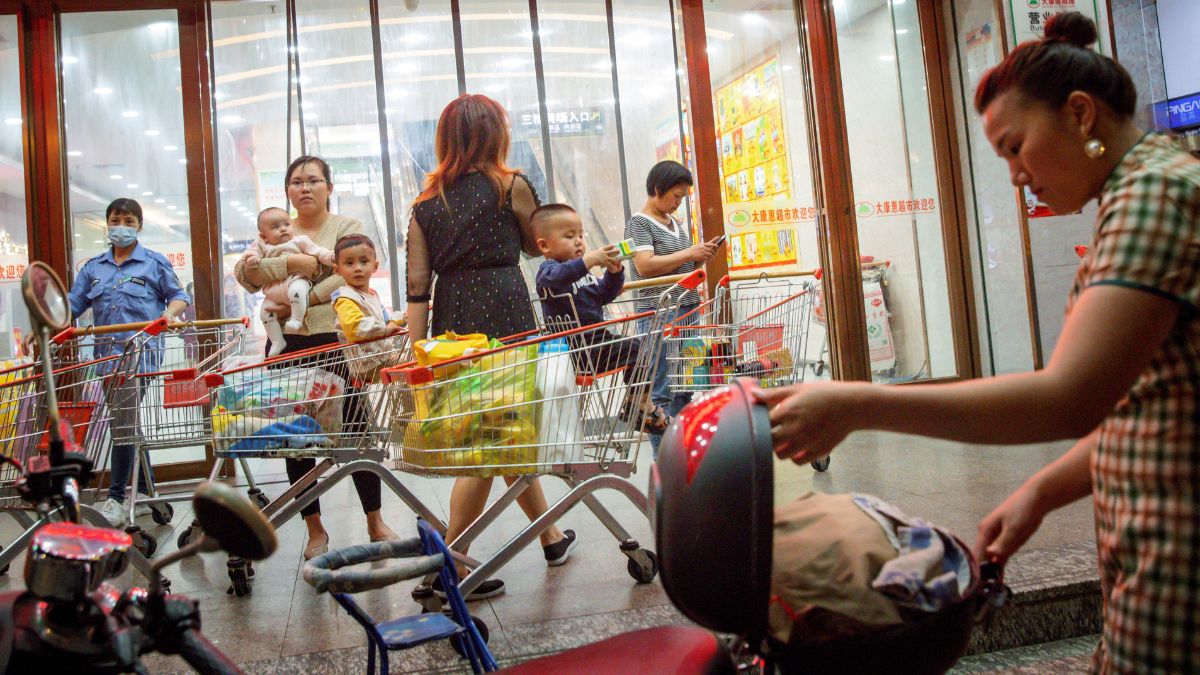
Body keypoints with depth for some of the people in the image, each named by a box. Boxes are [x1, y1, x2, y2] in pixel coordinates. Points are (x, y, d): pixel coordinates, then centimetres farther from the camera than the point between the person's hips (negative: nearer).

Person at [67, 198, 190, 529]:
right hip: (107, 353, 5)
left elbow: (179, 295, 7)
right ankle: (146, 493, 21)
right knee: (126, 423, 10)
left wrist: (169, 313, -14)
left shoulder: (155, 263, 4)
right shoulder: (93, 267, 15)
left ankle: (116, 498, -6)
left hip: (141, 352, -5)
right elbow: (71, 304, 11)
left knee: (124, 422, -12)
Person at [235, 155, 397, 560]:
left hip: (335, 342, -3)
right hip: (287, 347, 4)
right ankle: (315, 529, 18)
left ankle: (376, 523, 12)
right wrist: (292, 262, -13)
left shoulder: (346, 228, 6)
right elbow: (244, 271, 0)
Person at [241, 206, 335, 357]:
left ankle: (296, 318, -26)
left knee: (296, 290, -39)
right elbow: (250, 251, 11)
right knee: (265, 312, -5)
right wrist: (251, 258, -14)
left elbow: (317, 251, 3)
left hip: (297, 280, -5)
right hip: (274, 293, 5)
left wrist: (331, 257, -14)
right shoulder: (263, 246, 19)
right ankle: (277, 342, 4)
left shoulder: (300, 241, 10)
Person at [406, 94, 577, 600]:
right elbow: (536, 245, 15)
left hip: (451, 319, 6)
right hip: (502, 311, -5)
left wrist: (417, 351, 5)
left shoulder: (426, 201, 10)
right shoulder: (511, 185, -1)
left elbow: (417, 284, 4)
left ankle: (551, 536, 31)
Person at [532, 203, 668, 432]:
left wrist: (614, 272, 5)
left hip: (596, 339, 10)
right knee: (633, 349, -21)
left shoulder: (582, 271, 19)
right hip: (577, 351, -10)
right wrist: (589, 259, -46)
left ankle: (636, 403, 19)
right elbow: (555, 277, -34)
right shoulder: (548, 269, -9)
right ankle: (640, 405, -11)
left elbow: (603, 296, 24)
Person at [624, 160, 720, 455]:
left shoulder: (677, 223, 19)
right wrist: (689, 253, -13)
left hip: (687, 309, 8)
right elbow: (645, 266, -18)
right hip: (659, 312, -8)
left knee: (685, 387, 10)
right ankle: (663, 456, -2)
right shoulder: (639, 223, -5)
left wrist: (702, 255, 9)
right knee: (662, 390, -6)